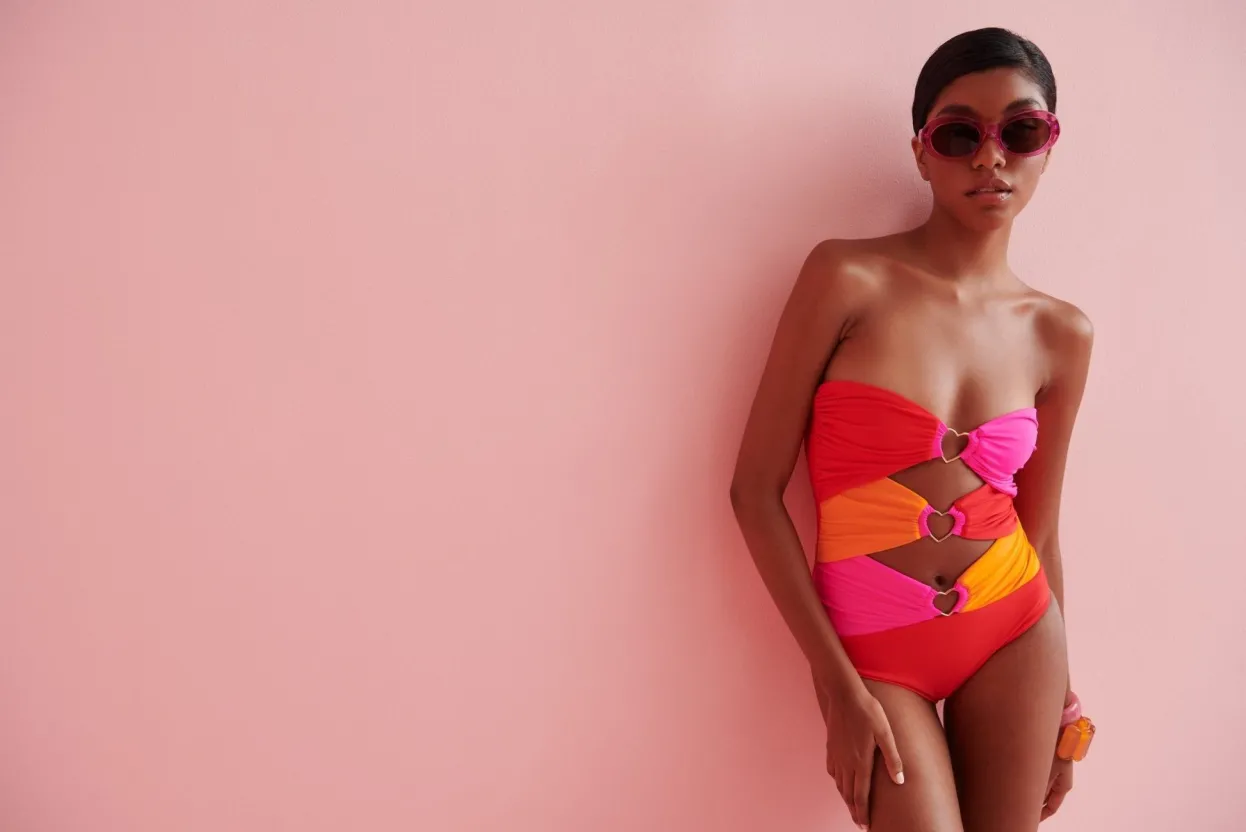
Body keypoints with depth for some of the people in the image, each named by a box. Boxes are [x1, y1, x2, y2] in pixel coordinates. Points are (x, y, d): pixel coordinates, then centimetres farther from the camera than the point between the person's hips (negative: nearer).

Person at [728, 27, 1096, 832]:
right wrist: (839, 687, -12)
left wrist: (1064, 706, 16)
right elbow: (756, 488, -11)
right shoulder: (847, 278, -11)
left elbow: (1041, 529, 9)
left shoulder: (1062, 334, 1)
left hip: (1018, 637, 4)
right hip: (874, 651, -3)